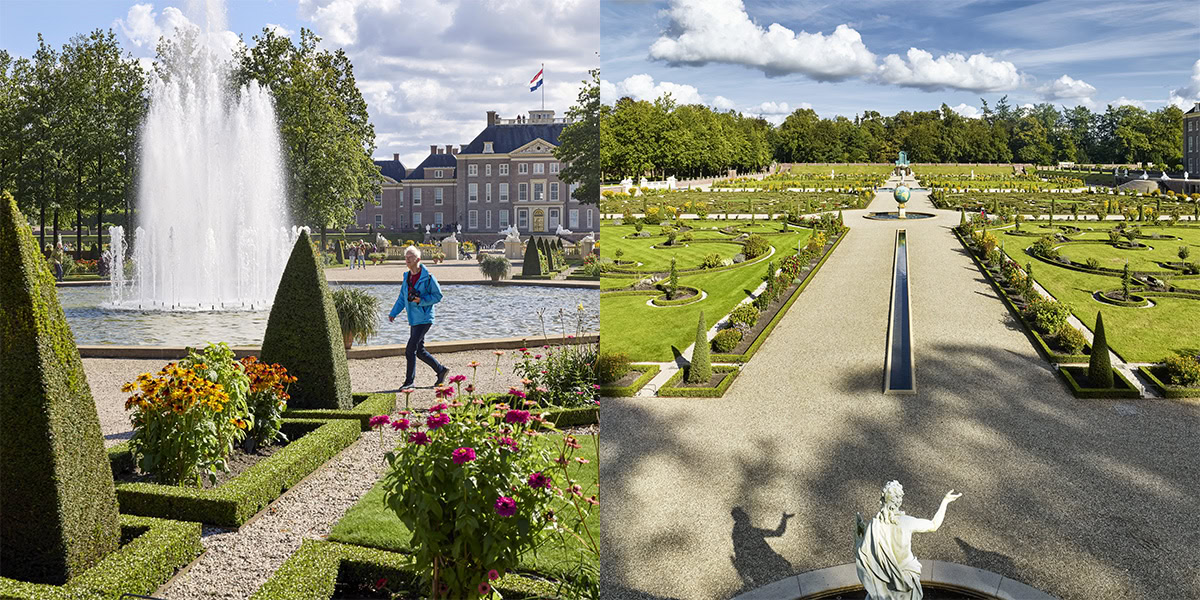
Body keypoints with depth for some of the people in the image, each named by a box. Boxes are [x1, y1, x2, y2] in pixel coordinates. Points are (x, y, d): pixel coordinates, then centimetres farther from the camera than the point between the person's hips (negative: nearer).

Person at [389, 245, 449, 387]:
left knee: (410, 350, -10)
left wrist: (421, 301, -20)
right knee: (419, 351, 13)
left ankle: (409, 381, 0)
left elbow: (438, 296, -10)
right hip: (413, 320, 8)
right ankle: (441, 370, 27)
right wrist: (393, 313, 12)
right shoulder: (407, 277, 10)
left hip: (424, 319, -8)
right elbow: (402, 298, 18)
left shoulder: (427, 277, -12)